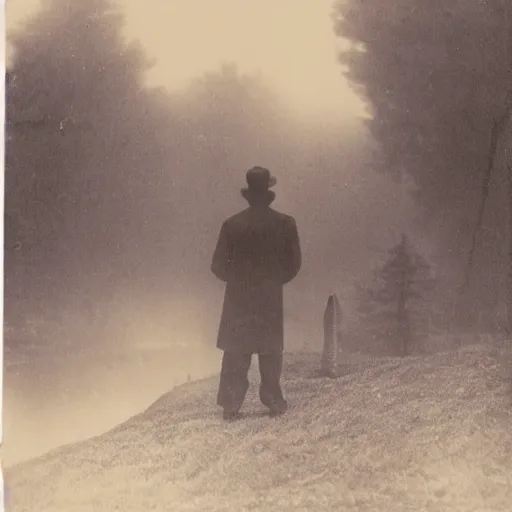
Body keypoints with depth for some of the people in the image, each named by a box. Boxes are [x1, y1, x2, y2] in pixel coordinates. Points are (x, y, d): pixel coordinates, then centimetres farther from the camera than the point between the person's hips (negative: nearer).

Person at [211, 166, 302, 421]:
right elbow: (293, 264, -1)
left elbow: (218, 265, -3)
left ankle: (231, 405, 5)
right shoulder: (285, 224, -5)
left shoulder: (232, 224, -6)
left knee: (236, 352, 6)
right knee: (270, 350, 11)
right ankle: (272, 400, 12)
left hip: (238, 298, 0)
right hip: (271, 299, 0)